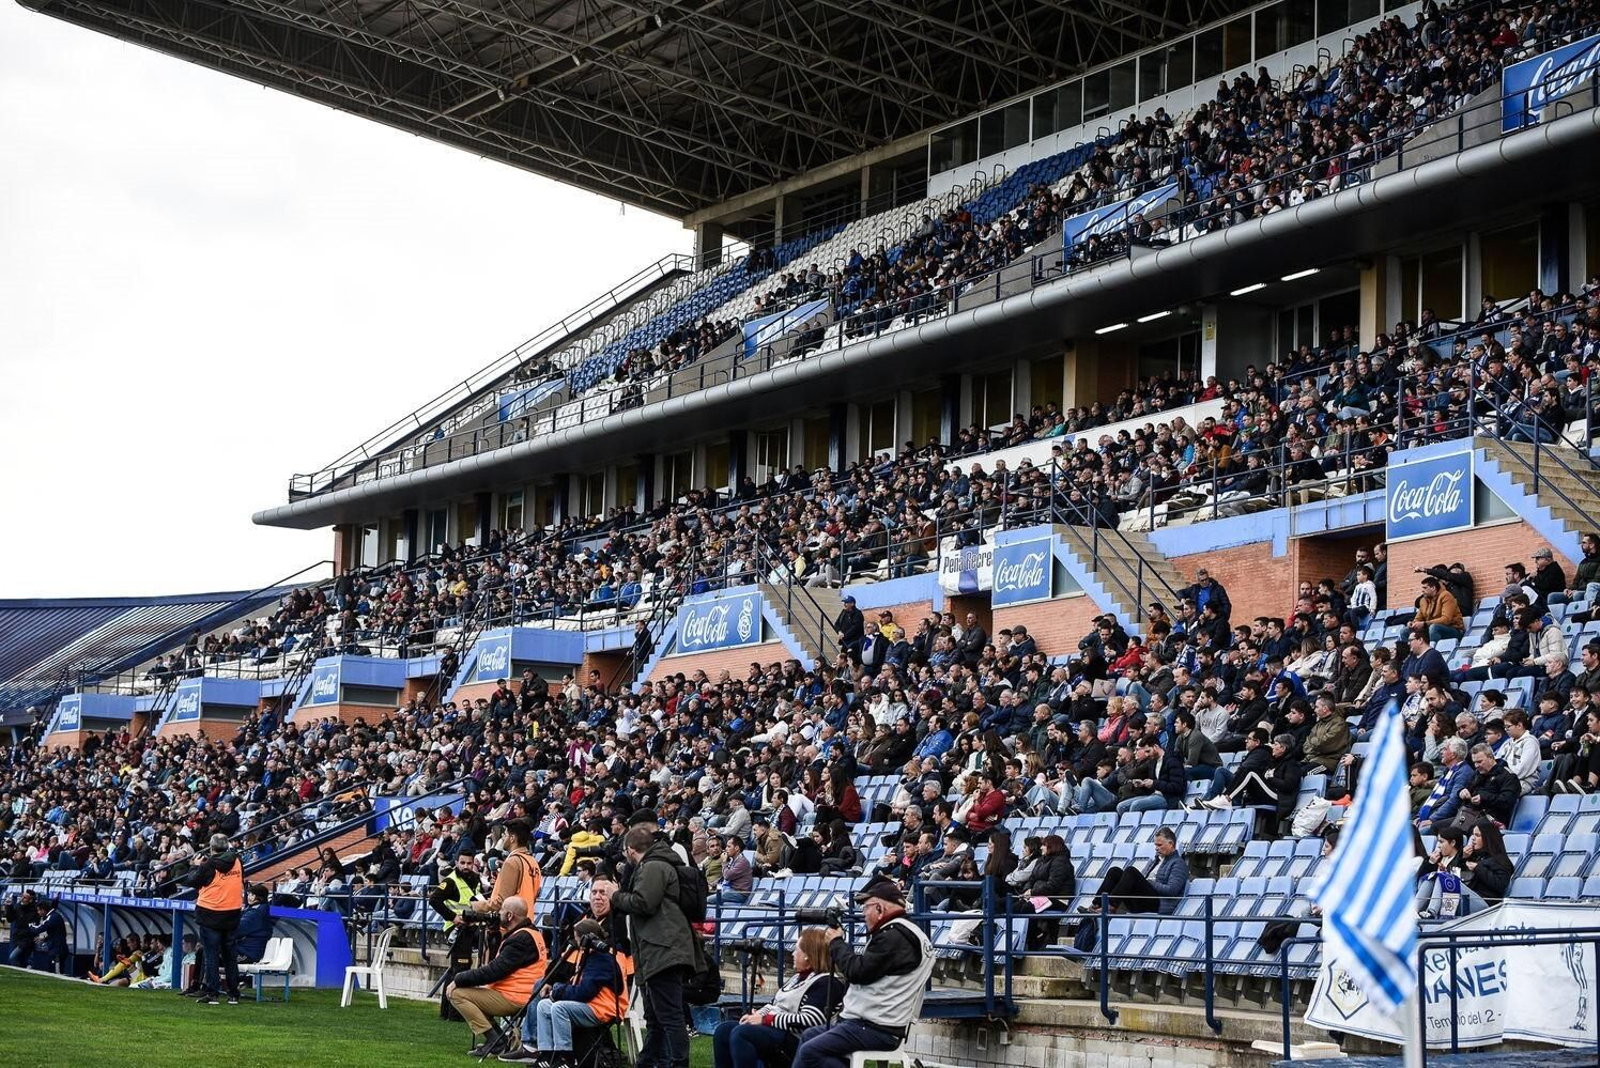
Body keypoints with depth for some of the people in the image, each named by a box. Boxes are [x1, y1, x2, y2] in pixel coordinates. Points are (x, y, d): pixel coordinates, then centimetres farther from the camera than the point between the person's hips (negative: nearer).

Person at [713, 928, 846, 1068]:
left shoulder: (826, 983, -8)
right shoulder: (797, 977, 23)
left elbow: (808, 1022, -19)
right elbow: (775, 1005, 25)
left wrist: (766, 1020, -16)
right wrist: (756, 1015, 1)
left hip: (795, 1041, -10)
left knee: (741, 1034, -29)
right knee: (723, 1030, -7)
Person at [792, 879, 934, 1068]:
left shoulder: (895, 936, -18)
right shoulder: (903, 932, 15)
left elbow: (857, 972, -17)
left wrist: (836, 942, -3)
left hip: (877, 1029, -11)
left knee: (810, 1051, -18)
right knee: (809, 1036, 18)